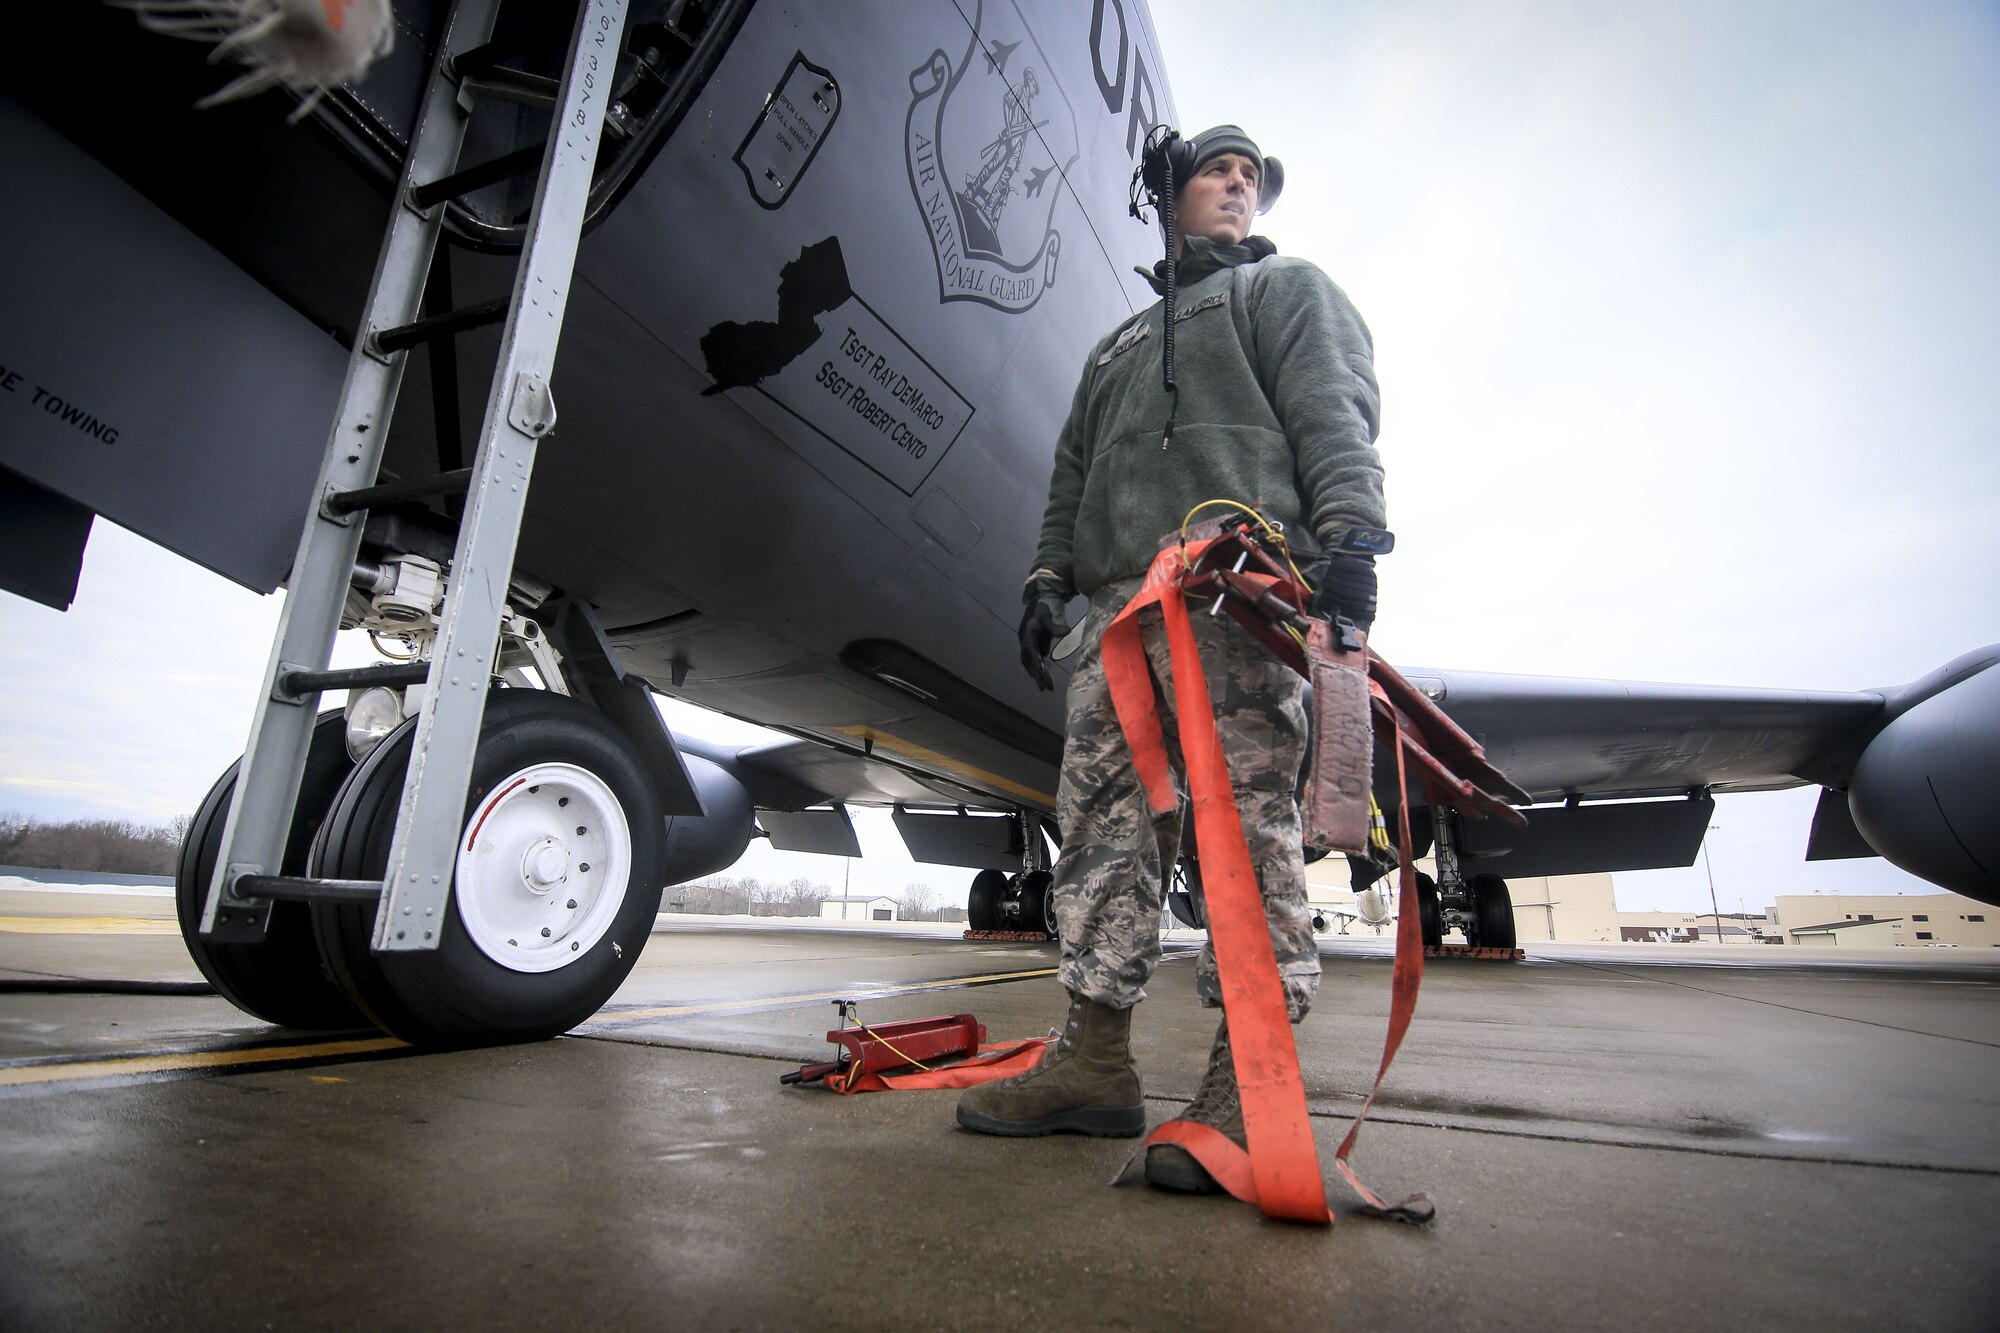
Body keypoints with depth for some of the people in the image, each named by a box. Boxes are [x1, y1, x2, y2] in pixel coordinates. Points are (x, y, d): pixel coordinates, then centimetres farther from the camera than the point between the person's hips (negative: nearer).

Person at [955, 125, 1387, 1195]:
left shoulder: (1286, 288, 21)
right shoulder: (1117, 346, 37)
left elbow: (1336, 414, 2)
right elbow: (1072, 474, 30)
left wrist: (1347, 532, -16)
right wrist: (1049, 575, 14)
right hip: (1118, 600, 6)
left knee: (1247, 817, -14)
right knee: (1102, 820, -1)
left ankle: (1246, 1080, -9)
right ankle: (1095, 1063, 4)